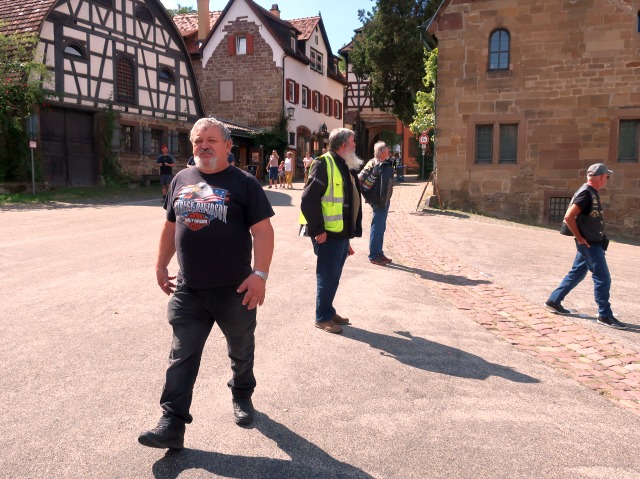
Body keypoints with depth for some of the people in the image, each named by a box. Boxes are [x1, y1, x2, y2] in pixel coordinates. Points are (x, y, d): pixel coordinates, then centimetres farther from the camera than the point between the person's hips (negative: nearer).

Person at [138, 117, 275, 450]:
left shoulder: (244, 183, -5)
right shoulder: (181, 180, 9)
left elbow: (262, 231, -10)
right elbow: (170, 226, 18)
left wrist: (260, 274, -19)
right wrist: (161, 265, 15)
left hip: (234, 290, -3)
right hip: (188, 290, 3)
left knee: (241, 351, 16)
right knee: (181, 357, 3)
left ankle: (242, 397, 40)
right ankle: (172, 424, 8)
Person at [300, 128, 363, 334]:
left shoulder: (345, 167, 15)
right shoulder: (324, 165, -14)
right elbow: (308, 200, -21)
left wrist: (349, 237, 20)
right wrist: (318, 230, -19)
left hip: (342, 233, 9)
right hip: (329, 234, -9)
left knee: (333, 276, 17)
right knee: (328, 276, 0)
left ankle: (328, 311, 30)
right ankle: (323, 318, 13)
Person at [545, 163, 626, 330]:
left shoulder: (591, 192, 11)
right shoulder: (585, 193, -19)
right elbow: (569, 217, -25)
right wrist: (580, 238, -19)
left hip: (593, 243, 10)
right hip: (589, 244, -10)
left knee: (577, 273, 16)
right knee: (603, 278, -4)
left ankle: (554, 301, 24)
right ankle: (605, 315, 4)